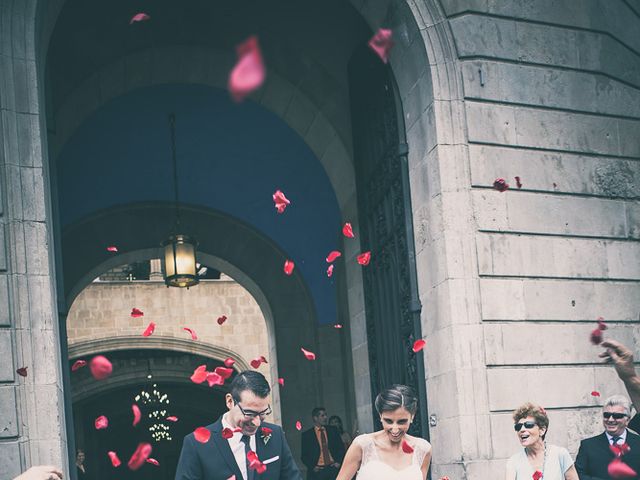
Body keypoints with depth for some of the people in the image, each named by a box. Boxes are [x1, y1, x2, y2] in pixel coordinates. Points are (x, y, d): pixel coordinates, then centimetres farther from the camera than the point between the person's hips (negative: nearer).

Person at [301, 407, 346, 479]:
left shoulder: (333, 430, 12)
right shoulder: (307, 435, 5)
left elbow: (341, 448, 14)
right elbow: (304, 456, 5)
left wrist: (339, 462, -1)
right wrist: (312, 467, -9)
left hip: (333, 468, 2)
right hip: (318, 471, -2)